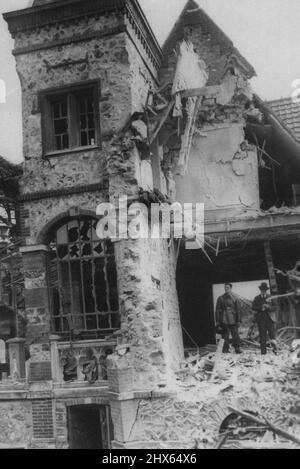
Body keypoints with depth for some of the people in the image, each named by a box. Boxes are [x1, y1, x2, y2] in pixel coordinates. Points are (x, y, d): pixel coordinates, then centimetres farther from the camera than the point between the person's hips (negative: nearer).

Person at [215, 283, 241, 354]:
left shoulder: (235, 298, 7)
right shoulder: (220, 298, 6)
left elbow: (238, 310, 8)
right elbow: (218, 310, 6)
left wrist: (238, 321, 1)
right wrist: (218, 322, 0)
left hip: (233, 321, 0)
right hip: (224, 321, 0)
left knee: (235, 336, -2)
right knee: (226, 337, 0)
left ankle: (237, 349, 7)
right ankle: (226, 349, 9)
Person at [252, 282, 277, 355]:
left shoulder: (270, 297, 12)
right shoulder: (257, 298, 13)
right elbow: (253, 308, 3)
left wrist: (268, 307, -13)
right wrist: (261, 307, -10)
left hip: (270, 318, 0)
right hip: (261, 319, 0)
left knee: (271, 333, -12)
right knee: (262, 335, -2)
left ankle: (274, 348, 1)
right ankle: (263, 351, 0)